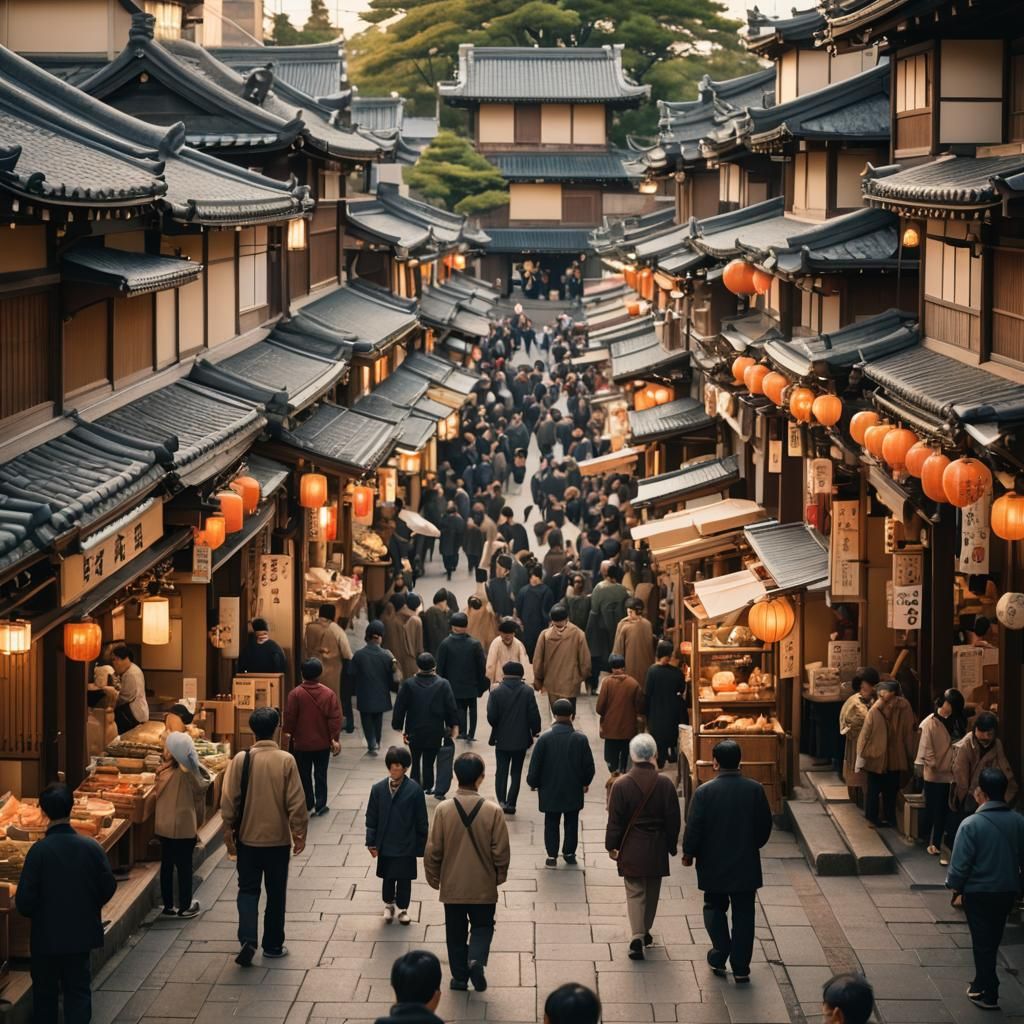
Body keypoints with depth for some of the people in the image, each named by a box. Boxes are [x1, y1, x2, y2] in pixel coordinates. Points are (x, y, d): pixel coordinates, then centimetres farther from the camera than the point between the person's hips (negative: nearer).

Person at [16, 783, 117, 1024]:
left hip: (46, 935, -2)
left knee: (45, 994, 15)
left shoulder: (39, 850, -18)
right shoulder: (91, 847, -10)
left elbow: (24, 899, -16)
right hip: (82, 933, 2)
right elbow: (108, 887, -2)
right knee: (78, 991, 10)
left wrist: (31, 913, 6)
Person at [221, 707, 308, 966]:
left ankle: (248, 940, -7)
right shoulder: (286, 761, -11)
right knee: (276, 893, 13)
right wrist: (299, 833, 2)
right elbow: (296, 802, -9)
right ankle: (273, 945, 20)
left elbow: (229, 800, -6)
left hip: (248, 837, 1)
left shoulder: (240, 760, -9)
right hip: (278, 838, 0)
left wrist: (228, 832, 5)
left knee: (248, 889, 10)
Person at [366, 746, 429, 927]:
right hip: (385, 844, 2)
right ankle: (389, 905, 38)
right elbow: (371, 817, 1)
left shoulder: (414, 790, -12)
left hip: (406, 844, -2)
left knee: (404, 878, 9)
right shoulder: (378, 789, -6)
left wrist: (421, 845, -2)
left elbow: (421, 820, -5)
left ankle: (403, 908, 29)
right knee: (387, 877, 14)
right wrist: (371, 842, -1)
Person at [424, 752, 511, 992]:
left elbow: (432, 850, -8)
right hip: (483, 886, -1)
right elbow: (501, 851, -9)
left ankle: (460, 976, 22)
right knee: (483, 926, 17)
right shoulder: (493, 811, -15)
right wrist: (500, 876, 10)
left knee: (456, 932, 17)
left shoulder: (443, 810, -14)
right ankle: (477, 960, -8)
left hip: (452, 885, 1)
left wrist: (433, 878, 9)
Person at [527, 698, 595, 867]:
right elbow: (589, 765, -3)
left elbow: (535, 765, -10)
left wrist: (533, 783, 8)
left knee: (551, 824, 11)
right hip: (574, 790, 1)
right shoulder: (581, 739, -12)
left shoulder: (545, 738, -15)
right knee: (571, 823, 15)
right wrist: (586, 782, 15)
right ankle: (569, 854, 22)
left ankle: (552, 856, 12)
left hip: (550, 790, -1)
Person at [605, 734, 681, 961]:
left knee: (635, 892, 4)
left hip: (631, 849, -2)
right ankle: (645, 932, 31)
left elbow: (615, 821, -9)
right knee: (652, 892, 18)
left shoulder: (621, 785, -14)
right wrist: (671, 846, 10)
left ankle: (637, 937, -10)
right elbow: (673, 820, -3)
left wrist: (612, 846, 4)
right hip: (657, 849, 2)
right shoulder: (665, 784, -10)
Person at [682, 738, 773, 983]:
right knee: (743, 914, 9)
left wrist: (689, 853, 5)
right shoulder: (755, 789, -8)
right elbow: (765, 826, 0)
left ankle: (720, 957, 14)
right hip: (746, 864, 1)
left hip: (714, 865, -1)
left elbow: (693, 828, -13)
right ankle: (741, 967, 10)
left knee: (715, 908, 20)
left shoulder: (704, 792, -16)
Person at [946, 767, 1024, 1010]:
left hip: (978, 893, -4)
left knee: (982, 942, 8)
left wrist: (954, 884, 1)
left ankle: (988, 994, 12)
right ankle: (982, 984, 33)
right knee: (993, 940, 20)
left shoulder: (972, 824, -21)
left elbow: (960, 863, -17)